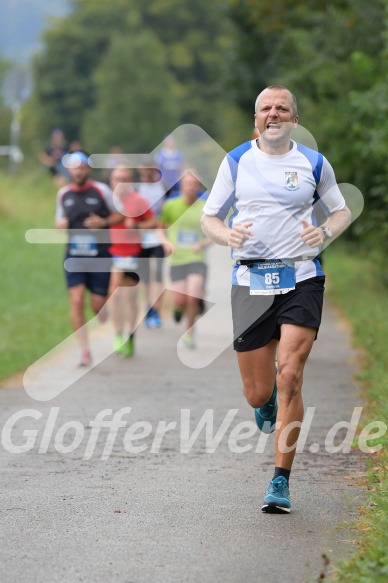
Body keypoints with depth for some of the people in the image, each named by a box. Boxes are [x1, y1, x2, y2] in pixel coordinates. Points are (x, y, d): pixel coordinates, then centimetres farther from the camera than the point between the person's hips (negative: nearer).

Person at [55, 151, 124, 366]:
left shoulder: (101, 190, -4)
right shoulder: (63, 193, 6)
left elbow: (121, 214, 2)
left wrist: (104, 223, -15)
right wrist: (60, 224, -5)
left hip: (99, 254, -2)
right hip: (74, 255, 2)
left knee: (98, 305, -1)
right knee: (76, 301, -12)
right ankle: (85, 351, -7)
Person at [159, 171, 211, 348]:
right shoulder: (171, 206, 2)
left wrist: (202, 244, -7)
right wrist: (167, 243, -5)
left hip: (197, 259, -1)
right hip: (177, 260, 1)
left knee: (193, 297, -16)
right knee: (180, 300, -7)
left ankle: (189, 333, 5)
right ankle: (180, 307, 33)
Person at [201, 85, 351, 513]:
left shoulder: (314, 164, 6)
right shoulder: (236, 162, 6)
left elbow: (341, 210, 18)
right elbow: (209, 217, 11)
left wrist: (326, 232, -5)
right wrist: (227, 234, -12)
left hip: (301, 279, -1)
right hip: (250, 281, 1)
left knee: (289, 378, -14)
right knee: (257, 393, 2)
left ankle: (281, 481, -5)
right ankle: (267, 401, 43)